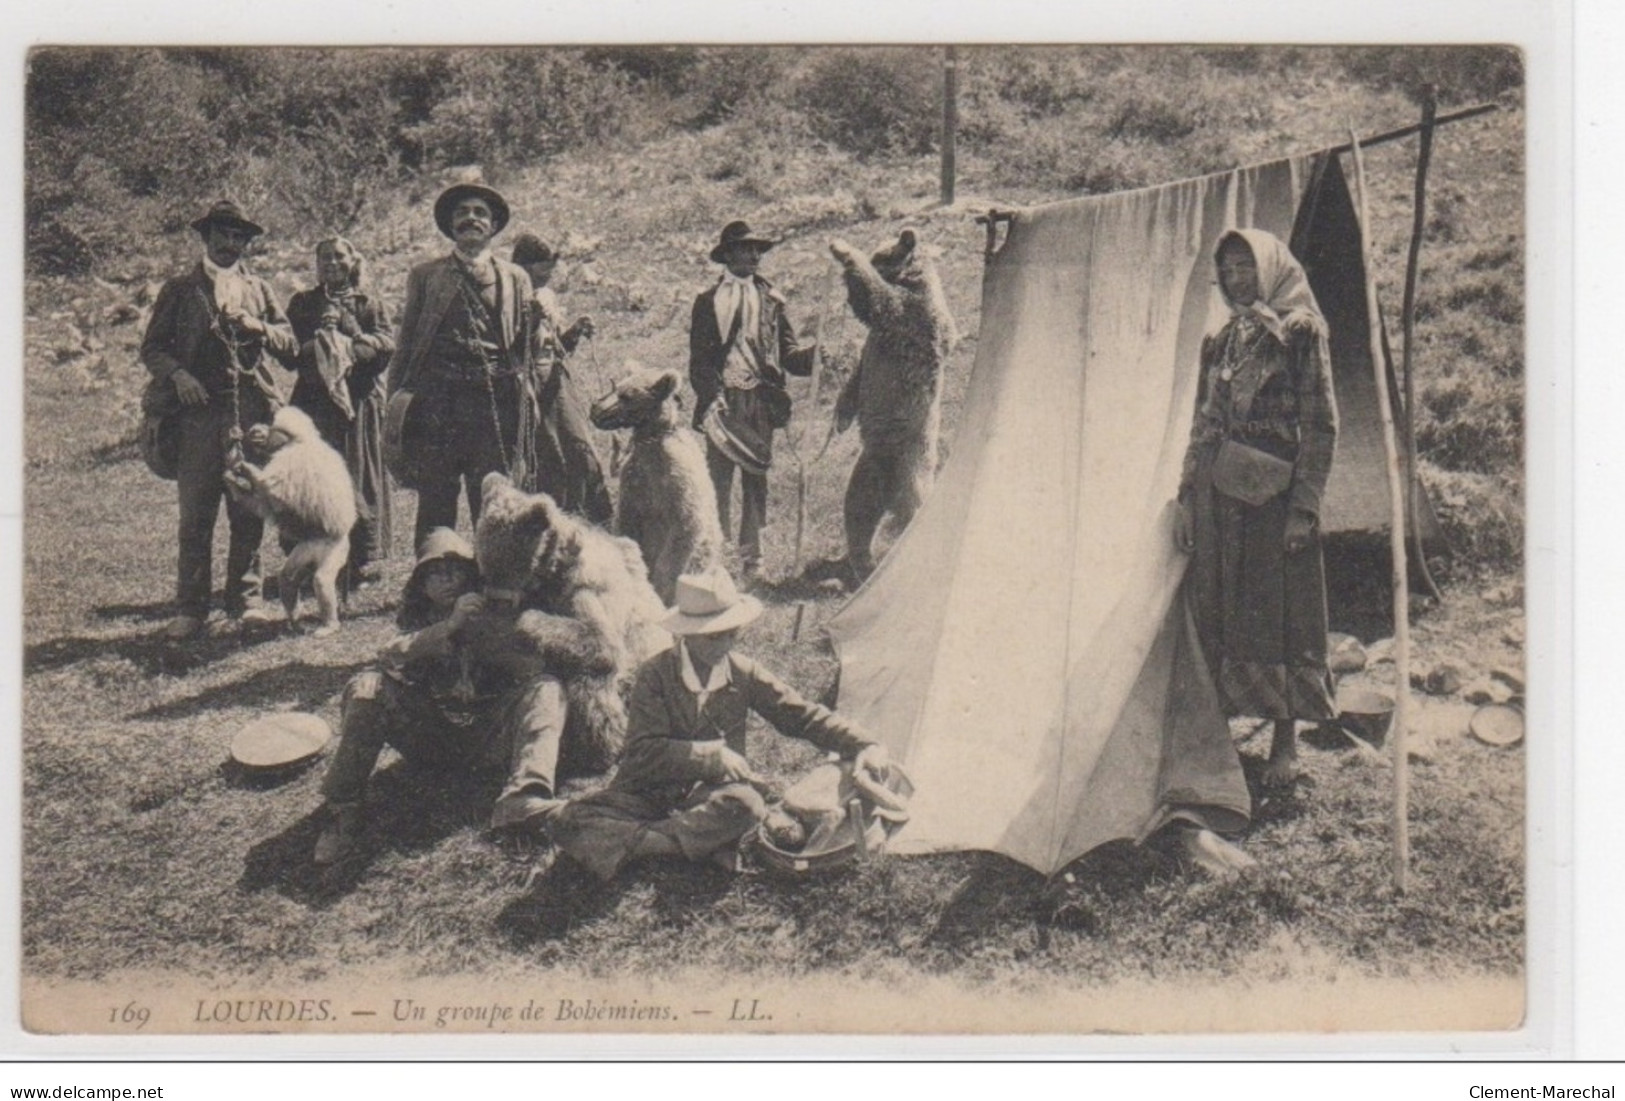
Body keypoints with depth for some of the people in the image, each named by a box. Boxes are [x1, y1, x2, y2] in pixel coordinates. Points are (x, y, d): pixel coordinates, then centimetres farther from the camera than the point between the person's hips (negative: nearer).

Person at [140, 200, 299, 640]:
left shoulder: (259, 289, 20)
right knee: (196, 515, -5)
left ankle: (245, 600, 13)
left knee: (250, 513, 4)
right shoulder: (180, 290, 13)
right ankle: (191, 608, 0)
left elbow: (290, 343, 15)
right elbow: (152, 347, 9)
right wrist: (177, 374, -10)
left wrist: (258, 328, -5)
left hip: (255, 413, 2)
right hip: (200, 410, -2)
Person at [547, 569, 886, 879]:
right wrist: (709, 755, -20)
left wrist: (862, 745, -6)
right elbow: (644, 751, -11)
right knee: (565, 821, -27)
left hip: (709, 792, 1)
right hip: (649, 789, -1)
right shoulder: (655, 675, -6)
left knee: (747, 805, -36)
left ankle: (632, 842, -30)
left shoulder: (743, 673, 3)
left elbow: (801, 714, 6)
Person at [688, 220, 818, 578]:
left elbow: (789, 352, 6)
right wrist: (711, 396, -13)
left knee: (756, 480, 5)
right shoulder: (708, 302, 6)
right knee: (718, 480, -3)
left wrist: (817, 353, -14)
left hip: (760, 401, 2)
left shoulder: (770, 300, 11)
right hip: (723, 401, -2)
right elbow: (698, 359, 2)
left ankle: (751, 556, 12)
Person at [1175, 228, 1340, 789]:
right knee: (1218, 612, 6)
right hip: (1219, 496, 5)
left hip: (1274, 494, -5)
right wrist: (1187, 499, 9)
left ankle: (1286, 740, 9)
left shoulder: (1300, 332, -3)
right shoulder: (1221, 341, 14)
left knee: (1279, 612, -1)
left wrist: (1305, 506, -13)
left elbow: (1321, 423, -6)